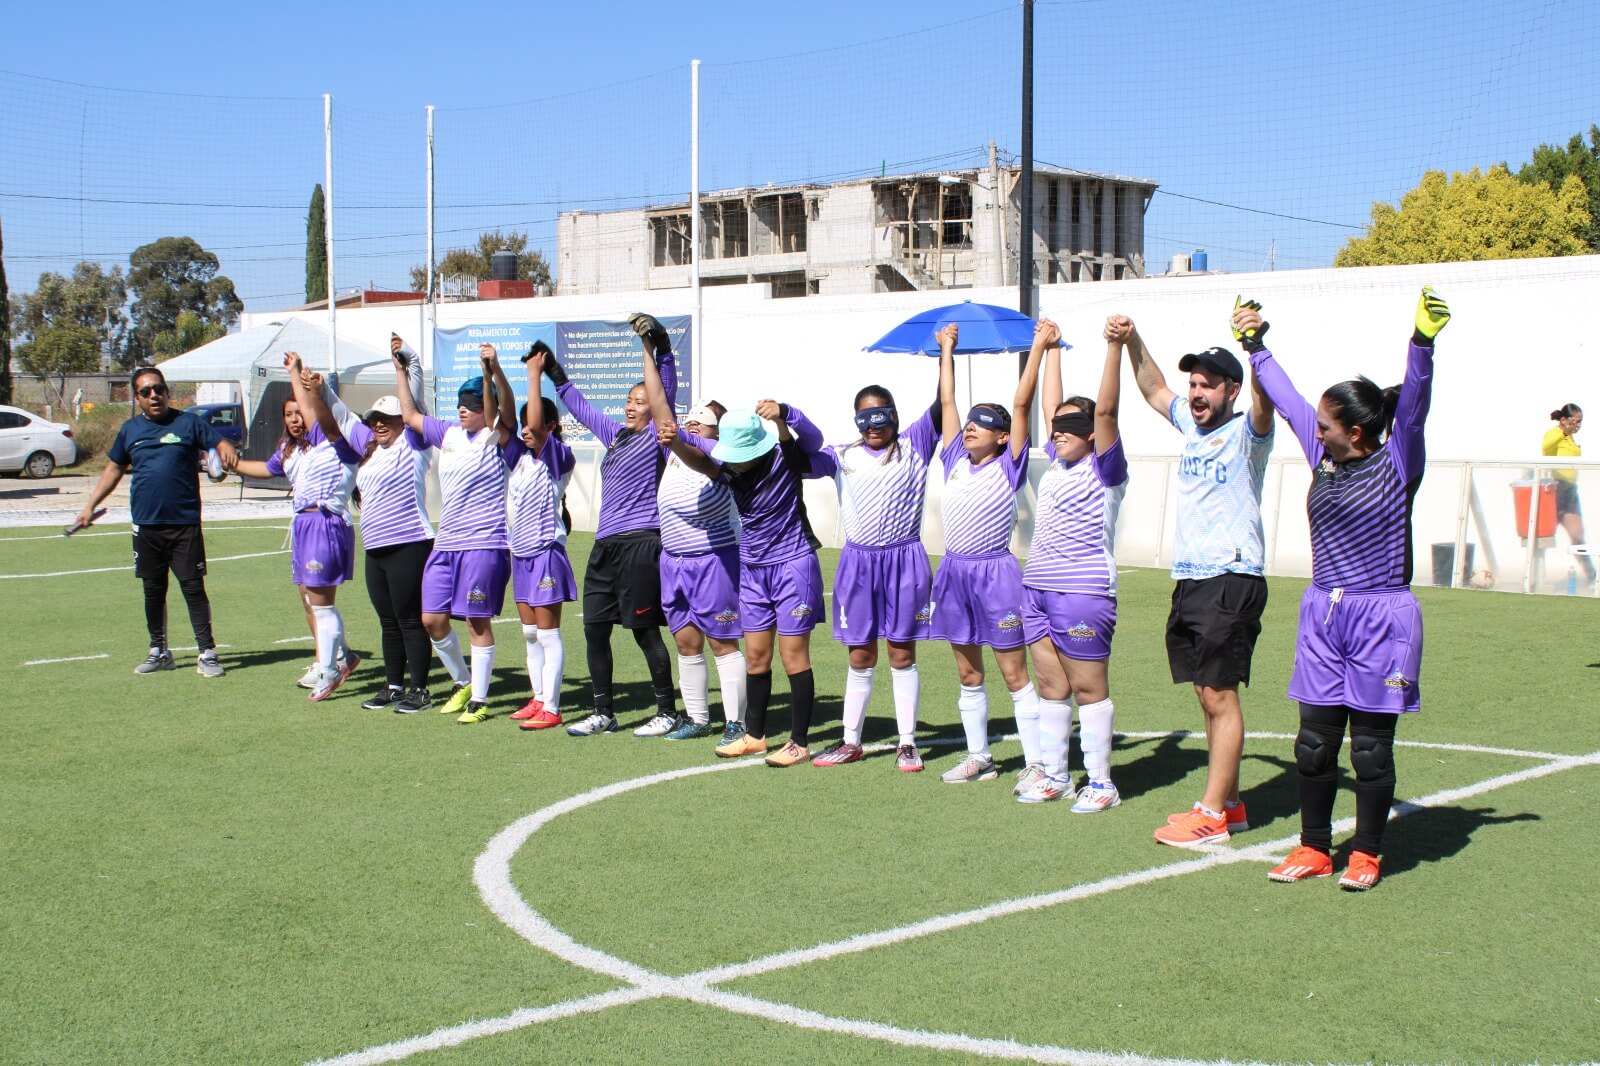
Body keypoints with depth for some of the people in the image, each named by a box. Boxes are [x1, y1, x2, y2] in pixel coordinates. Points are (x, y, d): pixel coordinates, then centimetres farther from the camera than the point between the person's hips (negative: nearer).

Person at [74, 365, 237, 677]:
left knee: (193, 588, -3)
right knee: (153, 591, 10)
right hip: (146, 526, 3)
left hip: (185, 524, -3)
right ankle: (159, 651, 22)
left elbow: (219, 443, -4)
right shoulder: (130, 430, 10)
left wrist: (226, 450, -28)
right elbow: (113, 469, 19)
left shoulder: (188, 423, 0)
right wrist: (90, 506, 18)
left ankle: (207, 653, 1)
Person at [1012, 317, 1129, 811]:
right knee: (1050, 685, 11)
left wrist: (1116, 346, -27)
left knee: (1088, 687, -2)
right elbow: (1051, 405, 23)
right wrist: (1052, 348, 28)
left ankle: (1101, 783, 5)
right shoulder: (1057, 464, 14)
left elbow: (1106, 409, -18)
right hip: (1038, 589, 8)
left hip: (1083, 593, -8)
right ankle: (1053, 774, 19)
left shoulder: (1103, 470, -6)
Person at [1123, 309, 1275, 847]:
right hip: (1188, 580, 8)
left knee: (1221, 696, -7)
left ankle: (1211, 815, -5)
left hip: (1232, 581, -8)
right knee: (1208, 697, 9)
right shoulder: (1192, 425, 14)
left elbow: (1263, 397, -26)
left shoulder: (1246, 433, -6)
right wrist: (1132, 341, 15)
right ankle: (1229, 804, 16)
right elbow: (1153, 389, 28)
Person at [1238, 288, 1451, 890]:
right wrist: (1254, 344, 25)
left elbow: (1414, 406, -23)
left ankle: (1366, 854, 17)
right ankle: (1314, 848, 19)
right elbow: (1284, 398, 18)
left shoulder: (1396, 464, -8)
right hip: (1322, 617, 6)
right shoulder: (1323, 456, 7)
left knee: (1370, 746, 4)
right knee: (1314, 741, 7)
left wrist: (1422, 342, -37)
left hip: (1381, 619, -5)